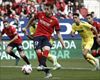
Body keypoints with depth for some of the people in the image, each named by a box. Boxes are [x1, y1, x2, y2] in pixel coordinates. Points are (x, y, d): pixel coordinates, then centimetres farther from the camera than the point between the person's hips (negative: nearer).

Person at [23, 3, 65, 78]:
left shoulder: (55, 20, -2)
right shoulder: (40, 14, 2)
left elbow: (58, 33, 6)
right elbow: (32, 19, 23)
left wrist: (62, 43, -2)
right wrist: (26, 28, 29)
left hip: (46, 37, -1)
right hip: (37, 36, 1)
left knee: (47, 49, -33)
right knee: (39, 52, -18)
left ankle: (42, 65, -35)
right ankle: (47, 72, -10)